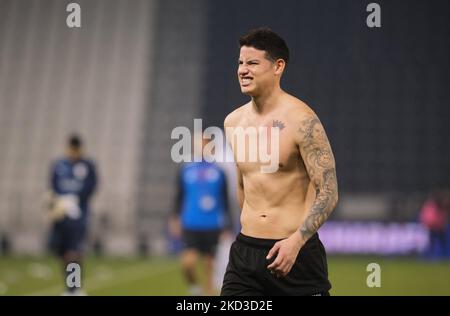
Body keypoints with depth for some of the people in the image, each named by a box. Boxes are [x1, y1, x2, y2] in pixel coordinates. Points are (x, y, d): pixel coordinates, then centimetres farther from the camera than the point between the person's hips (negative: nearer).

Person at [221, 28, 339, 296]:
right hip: (245, 252, 5)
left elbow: (328, 193, -14)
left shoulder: (302, 120, -11)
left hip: (297, 251, -5)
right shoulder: (233, 122, 8)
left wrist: (296, 240, -25)